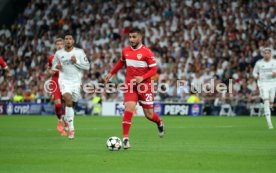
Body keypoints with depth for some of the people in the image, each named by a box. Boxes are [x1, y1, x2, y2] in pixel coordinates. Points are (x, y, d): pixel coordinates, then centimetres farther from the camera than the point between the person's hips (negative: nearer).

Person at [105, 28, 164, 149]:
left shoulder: (146, 52, -10)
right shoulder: (125, 51, 5)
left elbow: (154, 69, -10)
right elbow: (121, 62, 25)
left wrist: (142, 78, -24)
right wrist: (111, 73, 25)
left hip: (144, 86, -2)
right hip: (130, 85, 3)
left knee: (149, 115, 5)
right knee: (129, 109, -17)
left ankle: (159, 123, 41)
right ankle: (125, 138, -13)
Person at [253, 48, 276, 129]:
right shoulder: (259, 63, 2)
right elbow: (254, 72, 12)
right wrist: (256, 76, -10)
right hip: (263, 83, -2)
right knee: (266, 101, -16)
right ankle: (269, 122, -19)